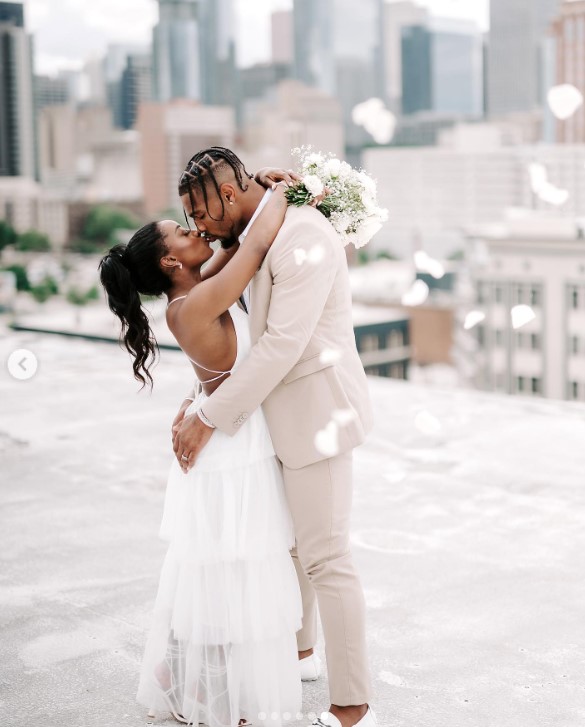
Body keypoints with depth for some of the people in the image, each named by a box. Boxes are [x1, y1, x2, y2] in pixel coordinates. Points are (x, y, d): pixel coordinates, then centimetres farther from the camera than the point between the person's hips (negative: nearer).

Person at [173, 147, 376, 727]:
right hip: (288, 409, 10)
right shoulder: (260, 235, 10)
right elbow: (250, 336, 15)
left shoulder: (302, 236, -23)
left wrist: (209, 418, -22)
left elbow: (282, 346, -27)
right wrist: (200, 401, 5)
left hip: (317, 412, -10)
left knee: (324, 558, -3)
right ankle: (298, 651, 45)